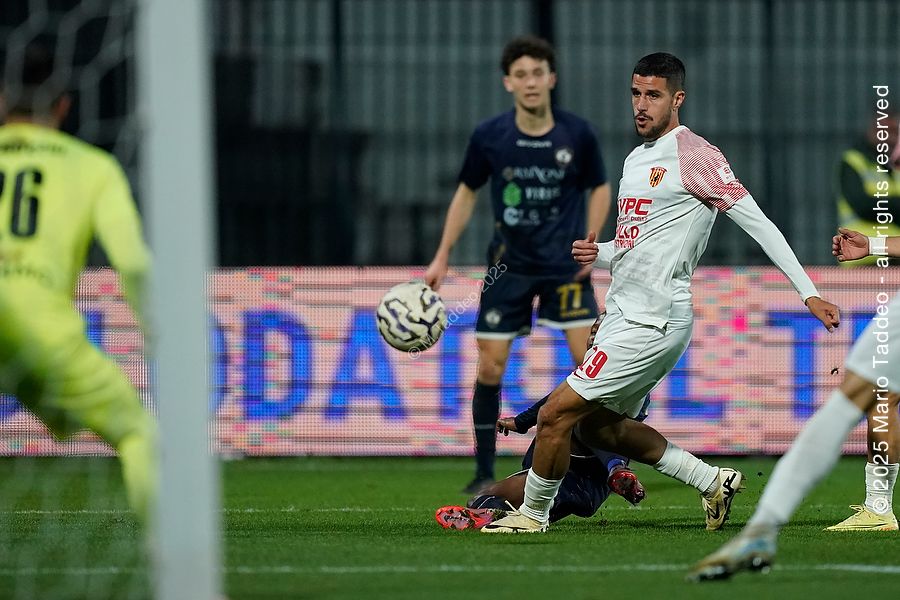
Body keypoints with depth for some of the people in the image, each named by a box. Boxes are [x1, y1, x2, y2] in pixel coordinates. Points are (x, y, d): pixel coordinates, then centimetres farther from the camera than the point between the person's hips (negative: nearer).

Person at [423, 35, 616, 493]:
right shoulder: (489, 137, -7)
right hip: (509, 264, 1)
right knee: (489, 366, -2)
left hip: (565, 263, -1)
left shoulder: (577, 135, -9)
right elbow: (467, 193, 8)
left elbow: (599, 189, 7)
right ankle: (485, 473, 11)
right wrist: (441, 258, 6)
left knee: (588, 359, -12)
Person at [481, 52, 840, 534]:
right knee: (597, 426, 18)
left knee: (556, 413, -7)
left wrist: (809, 294, -18)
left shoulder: (694, 156, -12)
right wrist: (596, 253, 4)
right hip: (624, 311, 10)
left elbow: (758, 224, -14)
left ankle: (533, 514, 12)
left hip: (652, 321, -10)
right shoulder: (636, 160, 16)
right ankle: (713, 481, 21)